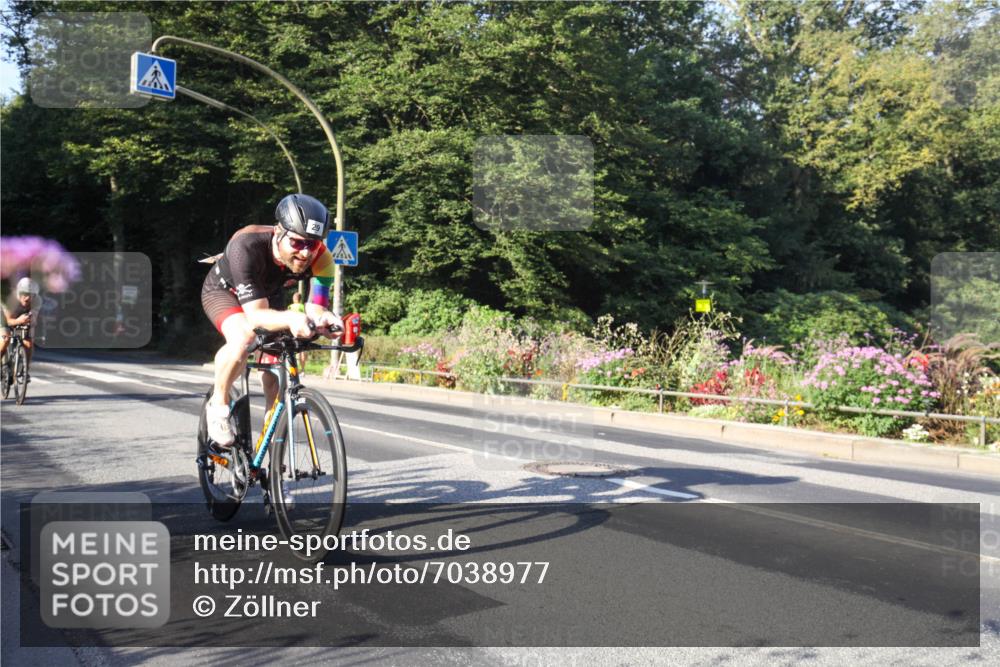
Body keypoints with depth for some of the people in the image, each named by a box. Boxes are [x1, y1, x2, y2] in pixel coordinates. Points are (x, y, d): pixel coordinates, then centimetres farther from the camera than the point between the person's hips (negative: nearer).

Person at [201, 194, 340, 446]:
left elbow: (316, 309, -33)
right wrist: (290, 318, -66)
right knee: (243, 338, -34)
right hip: (224, 290, -4)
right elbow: (256, 314, -45)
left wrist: (324, 319, -57)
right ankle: (218, 405, -9)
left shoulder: (321, 258, -31)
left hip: (269, 295, 4)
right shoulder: (247, 246, -42)